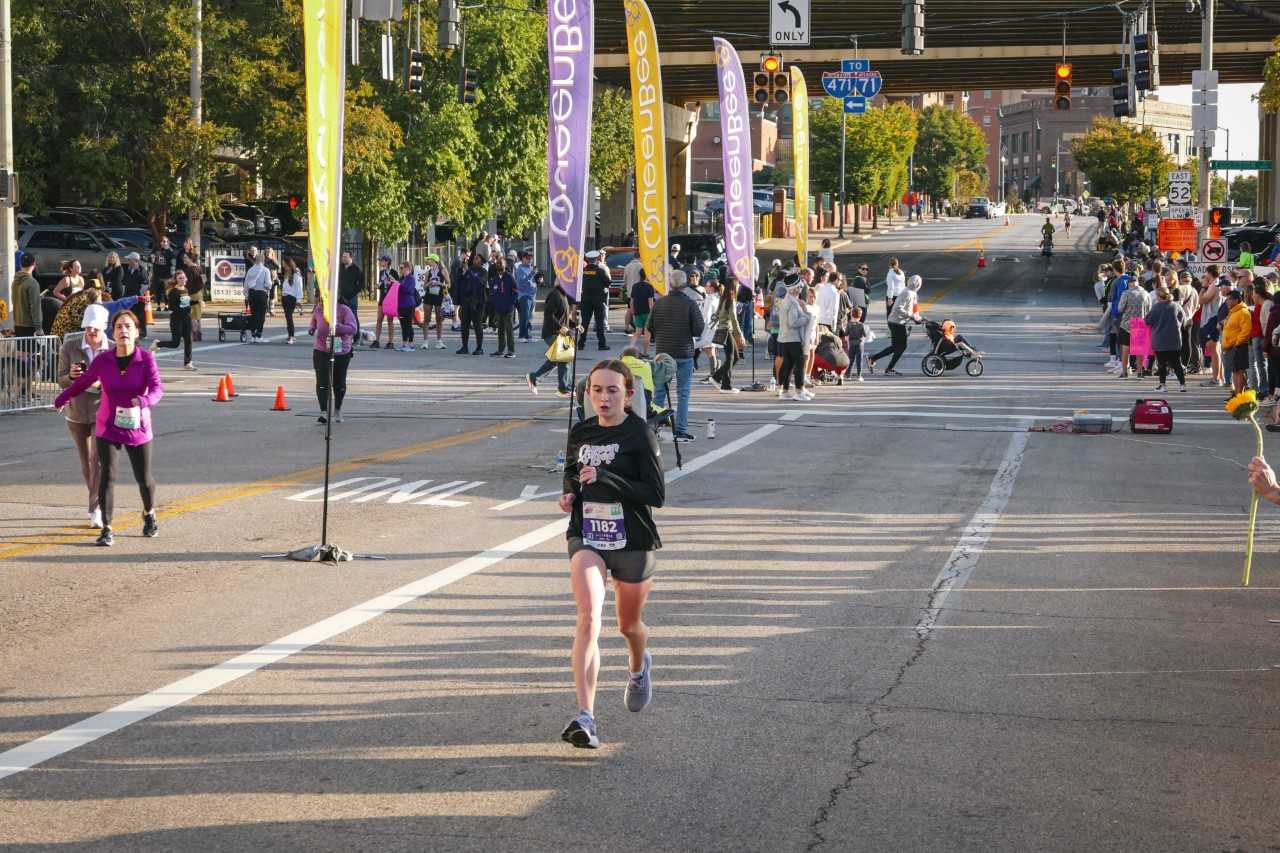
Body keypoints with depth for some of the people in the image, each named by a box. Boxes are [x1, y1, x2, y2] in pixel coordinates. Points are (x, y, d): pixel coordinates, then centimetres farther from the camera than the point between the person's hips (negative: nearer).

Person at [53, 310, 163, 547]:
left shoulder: (146, 359, -13)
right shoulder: (103, 360, -7)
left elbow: (157, 389, -24)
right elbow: (82, 382, 10)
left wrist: (142, 402, -45)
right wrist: (61, 399, 23)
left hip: (137, 429, 0)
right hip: (108, 429, 0)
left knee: (144, 478, 10)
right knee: (107, 476, -12)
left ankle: (149, 514, 41)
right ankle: (106, 530, -6)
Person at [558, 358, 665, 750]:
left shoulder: (640, 434, -10)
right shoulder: (580, 433, 4)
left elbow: (657, 494, -16)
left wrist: (605, 478, -24)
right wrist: (569, 493, 2)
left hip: (633, 541, -2)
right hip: (587, 538, 2)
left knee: (629, 624, 17)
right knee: (588, 617, -21)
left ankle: (639, 666, 56)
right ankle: (585, 717, -29)